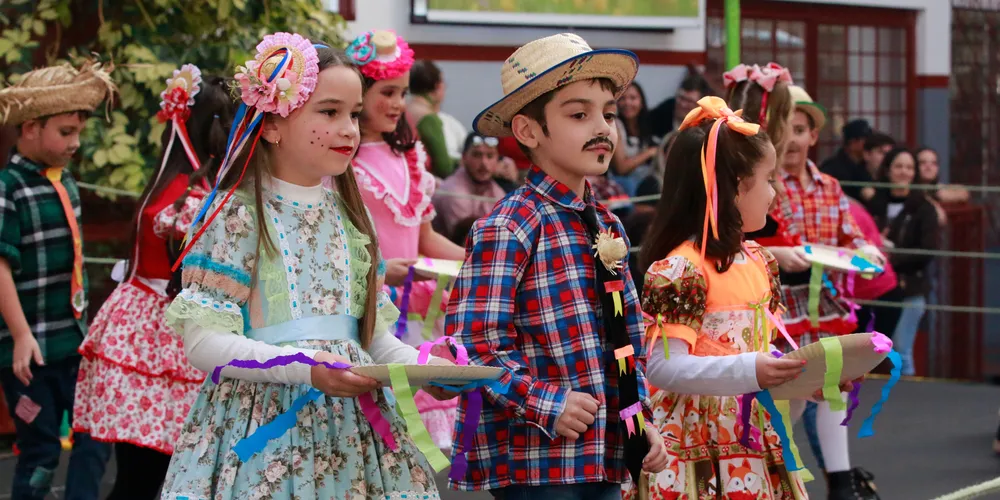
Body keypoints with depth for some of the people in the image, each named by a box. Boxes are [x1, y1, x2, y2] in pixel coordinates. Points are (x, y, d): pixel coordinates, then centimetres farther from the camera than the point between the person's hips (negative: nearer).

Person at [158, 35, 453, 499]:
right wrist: (305, 368, -23)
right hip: (264, 423, -5)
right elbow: (203, 340, -13)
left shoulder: (348, 213, 11)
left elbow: (372, 331, 13)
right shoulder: (238, 214, -7)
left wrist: (419, 365, -7)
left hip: (351, 423, 5)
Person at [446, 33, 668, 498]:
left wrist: (642, 421, 11)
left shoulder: (607, 227, 13)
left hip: (606, 459, 7)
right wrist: (546, 404, -18)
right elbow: (471, 343, -17)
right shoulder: (505, 229, -12)